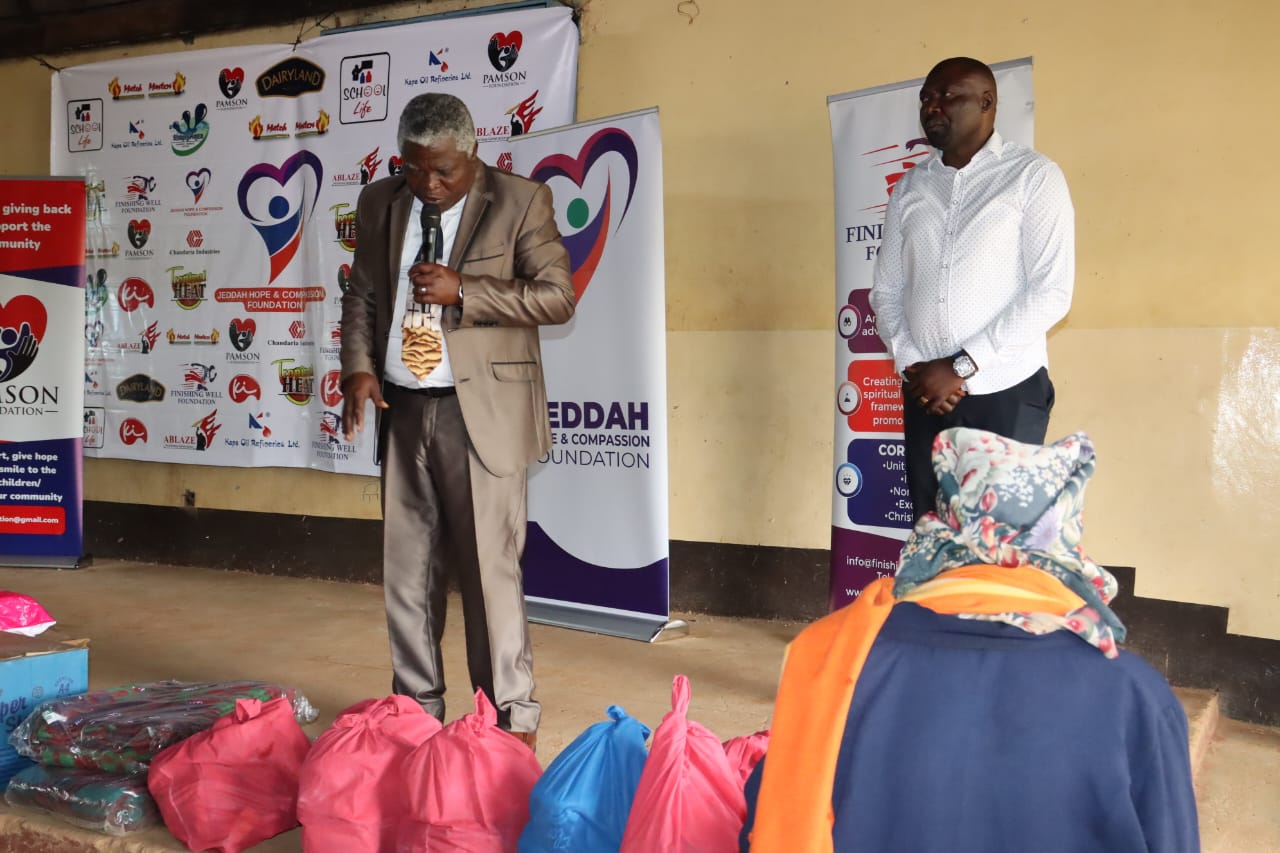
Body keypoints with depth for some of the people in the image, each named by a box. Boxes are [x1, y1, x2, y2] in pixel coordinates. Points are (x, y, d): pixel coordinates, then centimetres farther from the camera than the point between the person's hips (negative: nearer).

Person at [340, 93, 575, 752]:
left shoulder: (520, 201, -4)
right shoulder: (379, 204, 11)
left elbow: (557, 296, -9)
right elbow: (361, 295, 17)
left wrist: (461, 291, -16)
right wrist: (359, 366, 0)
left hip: (481, 412, -5)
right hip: (401, 409, 5)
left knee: (490, 567, -2)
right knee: (405, 569, 11)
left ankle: (511, 717, 11)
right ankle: (416, 706, 25)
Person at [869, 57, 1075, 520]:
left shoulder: (1034, 176, -2)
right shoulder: (910, 187, 12)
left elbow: (1051, 292, -11)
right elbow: (885, 291, 12)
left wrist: (961, 367, -14)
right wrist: (913, 367, -6)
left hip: (1006, 393, -4)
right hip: (926, 395, 4)